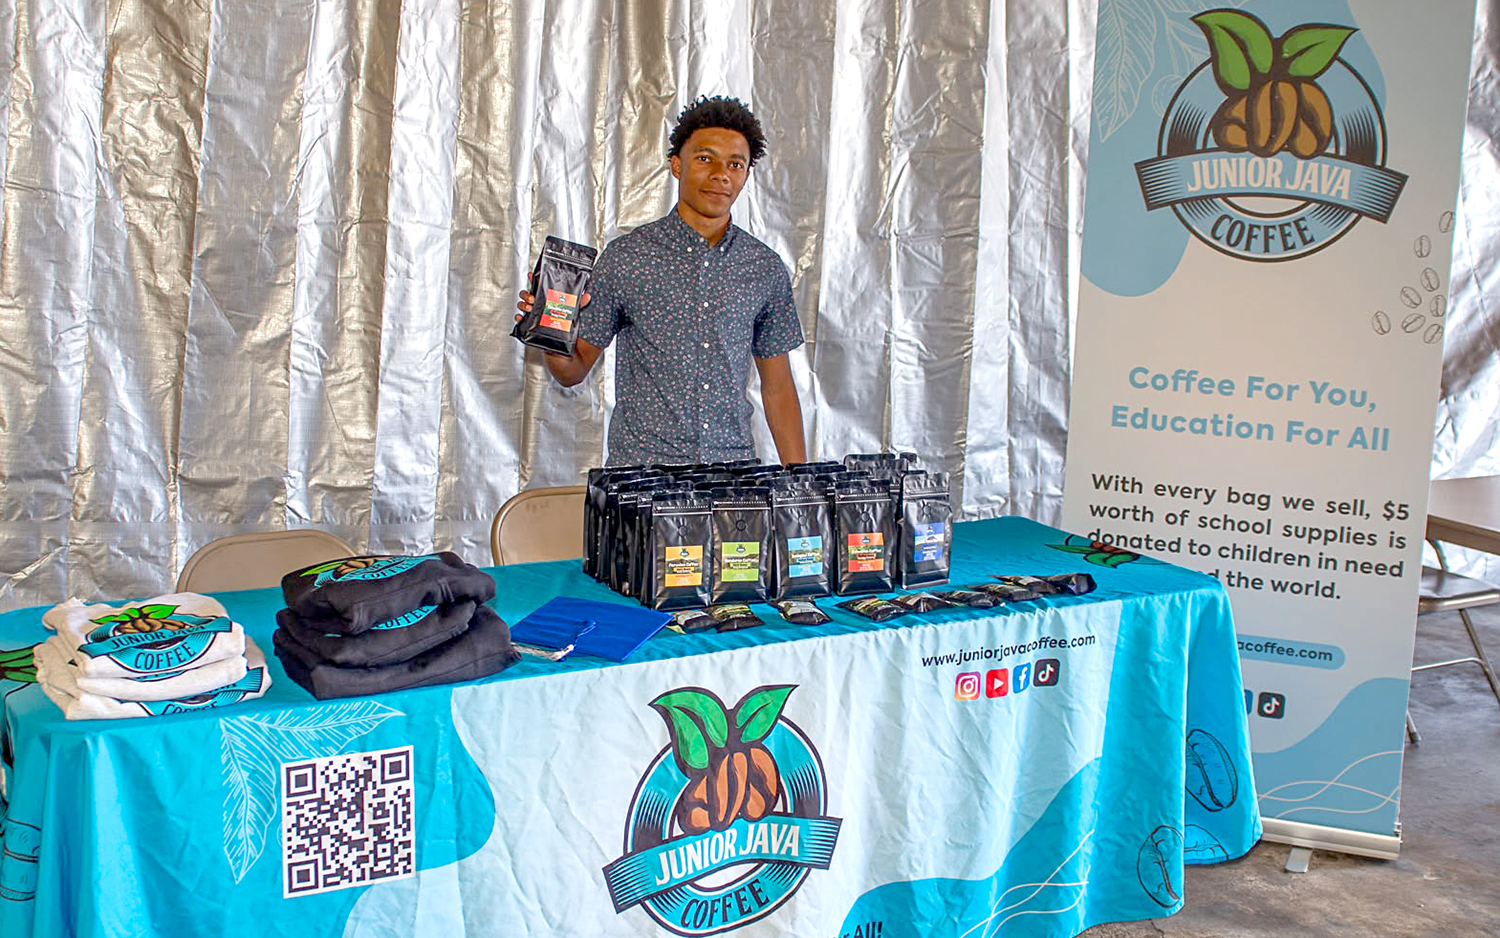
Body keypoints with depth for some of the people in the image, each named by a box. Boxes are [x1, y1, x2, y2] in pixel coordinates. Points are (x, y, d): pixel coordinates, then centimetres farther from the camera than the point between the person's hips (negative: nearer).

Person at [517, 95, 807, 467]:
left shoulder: (766, 269, 8)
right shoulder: (625, 257, 1)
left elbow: (777, 387, 13)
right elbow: (574, 370, 6)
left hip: (735, 477, 2)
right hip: (640, 471, -2)